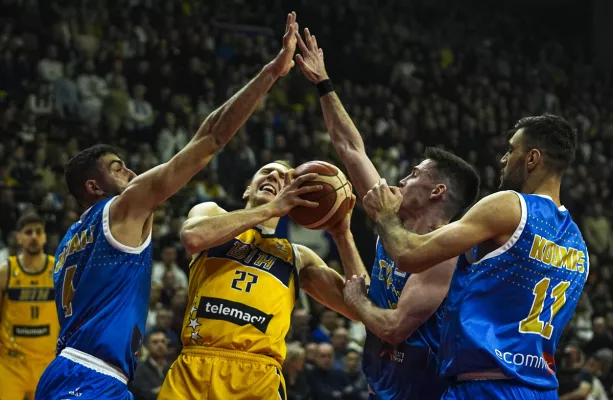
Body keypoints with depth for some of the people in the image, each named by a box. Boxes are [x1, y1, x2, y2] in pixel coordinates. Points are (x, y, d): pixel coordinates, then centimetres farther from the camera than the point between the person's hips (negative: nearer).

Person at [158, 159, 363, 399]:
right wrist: (272, 208, -6)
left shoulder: (298, 257, 18)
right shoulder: (211, 212, 16)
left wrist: (343, 232, 5)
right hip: (194, 369, -1)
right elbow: (193, 238, -9)